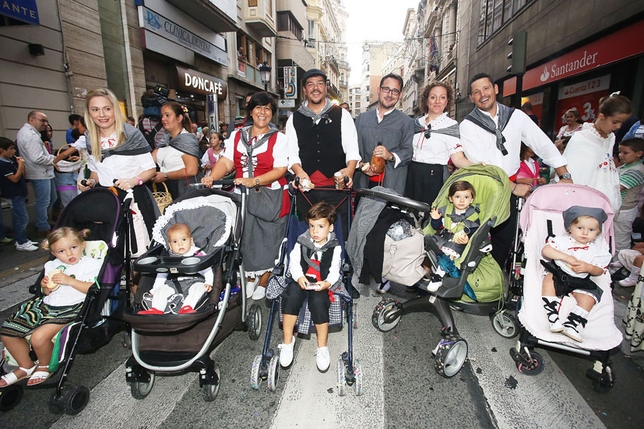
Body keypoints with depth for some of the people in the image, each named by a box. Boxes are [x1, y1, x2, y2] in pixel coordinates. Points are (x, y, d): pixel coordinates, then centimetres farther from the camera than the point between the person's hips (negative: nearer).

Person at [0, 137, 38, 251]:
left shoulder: (12, 159, 7)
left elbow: (23, 175, 10)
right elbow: (15, 178, -18)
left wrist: (21, 164, -3)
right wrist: (20, 165, -15)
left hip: (19, 193, 9)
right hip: (14, 195, -9)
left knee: (17, 218, 17)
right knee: (23, 218, -6)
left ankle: (21, 240, 28)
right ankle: (21, 243, 3)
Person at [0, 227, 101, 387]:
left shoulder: (90, 264, -7)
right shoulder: (52, 266, 14)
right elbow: (47, 293, 22)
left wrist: (70, 281, -23)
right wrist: (45, 286, 0)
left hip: (71, 309, -8)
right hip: (47, 305, 8)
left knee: (39, 337, -26)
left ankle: (45, 366, 8)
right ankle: (26, 367, 26)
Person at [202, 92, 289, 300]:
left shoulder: (279, 138, 0)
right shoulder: (237, 136, 12)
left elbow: (280, 170, -11)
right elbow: (226, 162, 4)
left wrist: (254, 181, -23)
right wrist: (212, 177, -16)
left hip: (270, 197, -3)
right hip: (242, 196, 3)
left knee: (267, 240, 3)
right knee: (245, 238, 9)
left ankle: (263, 284, 20)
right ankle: (251, 279, 29)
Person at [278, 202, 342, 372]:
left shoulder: (334, 247, 2)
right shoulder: (302, 242, 5)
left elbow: (335, 270, -3)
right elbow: (294, 262, 0)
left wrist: (328, 283, -24)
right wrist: (299, 277, -20)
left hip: (322, 284, -1)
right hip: (301, 280, 1)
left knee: (318, 301, -31)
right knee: (292, 294, -30)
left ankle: (322, 348, -13)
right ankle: (288, 342, -17)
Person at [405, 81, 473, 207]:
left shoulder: (451, 125, -2)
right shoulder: (417, 123, 11)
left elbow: (458, 158, -11)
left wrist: (476, 167, -28)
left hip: (435, 177, -4)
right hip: (412, 176, 4)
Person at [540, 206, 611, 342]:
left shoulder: (597, 250, 7)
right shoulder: (563, 240, -1)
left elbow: (600, 270, 8)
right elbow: (545, 250, -13)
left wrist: (587, 267, -15)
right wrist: (566, 257, -21)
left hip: (580, 282, 4)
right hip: (558, 274, -3)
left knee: (589, 298, -19)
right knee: (548, 279, -32)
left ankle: (572, 325, -21)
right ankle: (553, 318, -38)